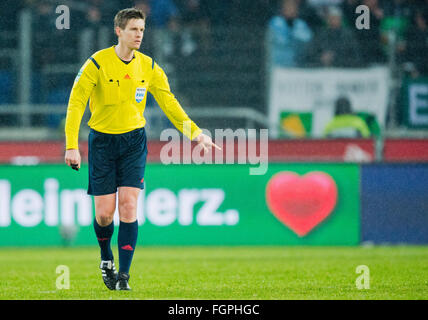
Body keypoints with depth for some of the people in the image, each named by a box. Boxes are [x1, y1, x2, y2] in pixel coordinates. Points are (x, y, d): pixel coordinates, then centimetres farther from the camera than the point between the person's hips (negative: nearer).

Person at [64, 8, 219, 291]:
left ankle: (124, 275, -9)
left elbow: (169, 103, 4)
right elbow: (76, 103, -12)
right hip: (102, 140, -2)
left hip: (134, 140, 2)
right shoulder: (97, 63, -12)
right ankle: (106, 259, 28)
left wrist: (195, 132, -8)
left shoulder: (149, 67, -1)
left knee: (129, 205, -11)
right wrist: (72, 146, -20)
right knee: (105, 213, -2)